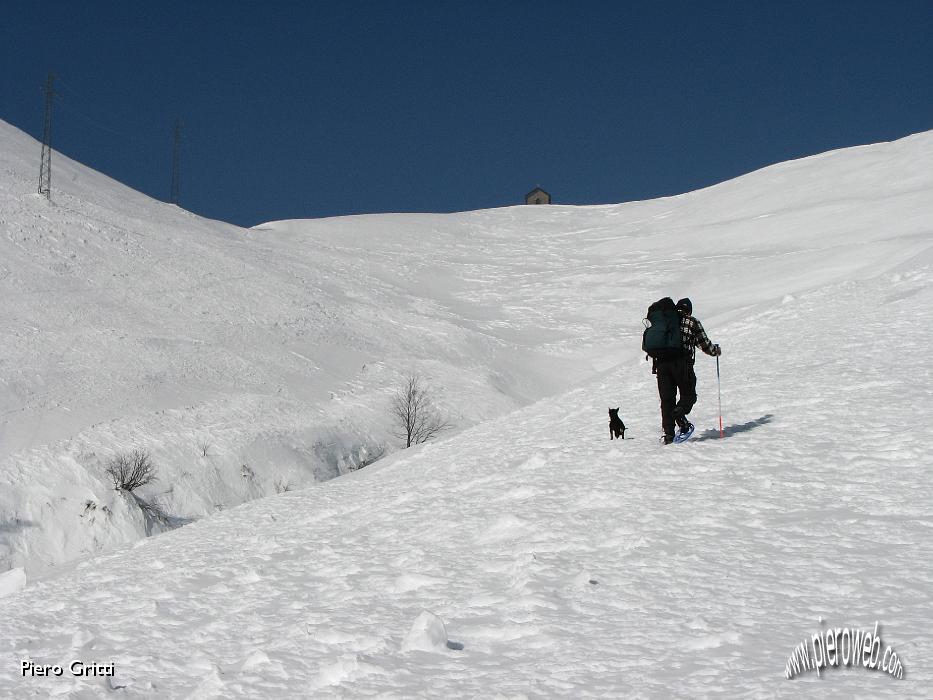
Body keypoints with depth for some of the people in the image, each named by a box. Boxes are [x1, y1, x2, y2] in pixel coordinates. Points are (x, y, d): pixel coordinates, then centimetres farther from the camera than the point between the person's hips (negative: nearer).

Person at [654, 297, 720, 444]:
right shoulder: (693, 323, 9)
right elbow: (705, 344, 9)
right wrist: (716, 351, 29)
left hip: (662, 364, 3)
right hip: (682, 364, -3)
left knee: (667, 399, 7)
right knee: (688, 395, 10)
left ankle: (668, 433, -1)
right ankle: (679, 413, -23)